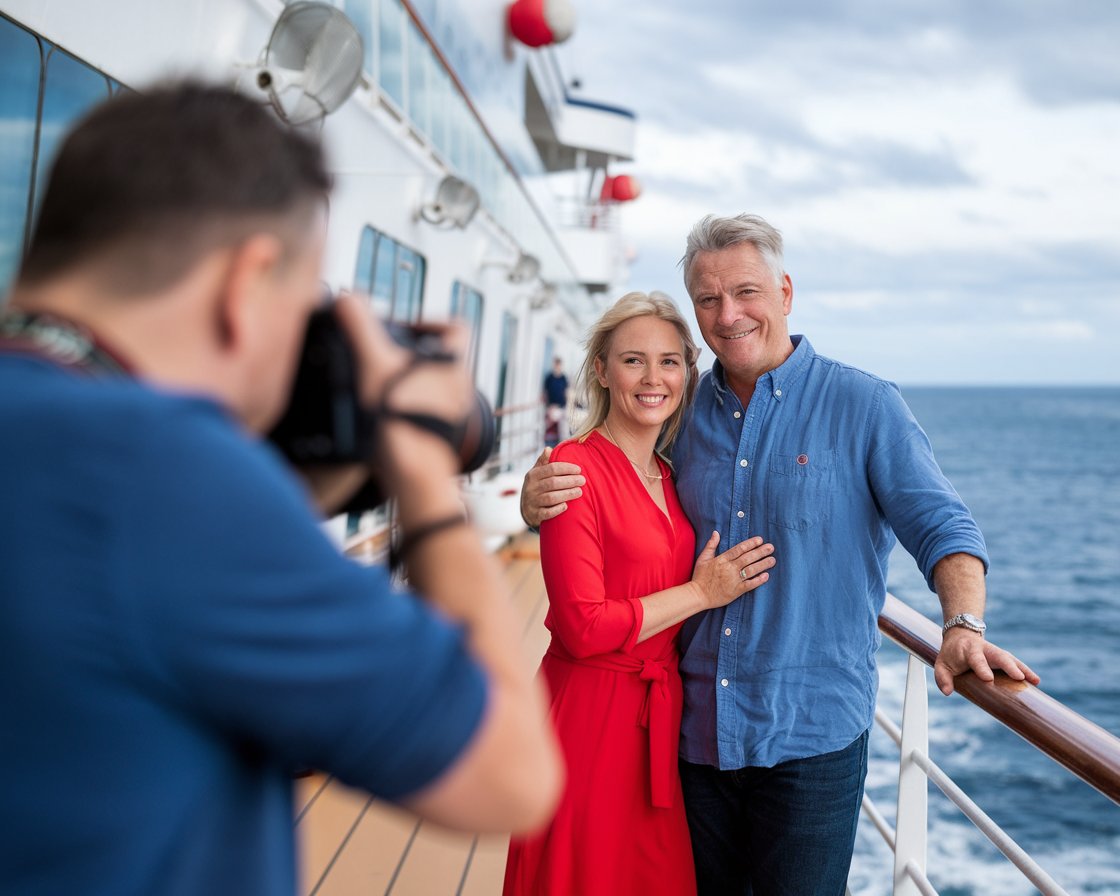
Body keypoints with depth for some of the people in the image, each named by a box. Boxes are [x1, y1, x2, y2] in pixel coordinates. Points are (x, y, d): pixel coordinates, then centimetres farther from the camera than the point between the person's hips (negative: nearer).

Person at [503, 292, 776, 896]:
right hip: (591, 717, -7)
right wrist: (700, 592, -12)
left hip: (661, 720, 7)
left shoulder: (669, 478, 9)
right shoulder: (575, 468, -14)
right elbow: (582, 627, -19)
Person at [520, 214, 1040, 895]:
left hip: (812, 733, -4)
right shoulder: (682, 416, 7)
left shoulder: (864, 406, -4)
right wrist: (540, 502, -7)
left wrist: (964, 624, -28)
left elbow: (939, 525, -9)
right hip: (698, 728, 4)